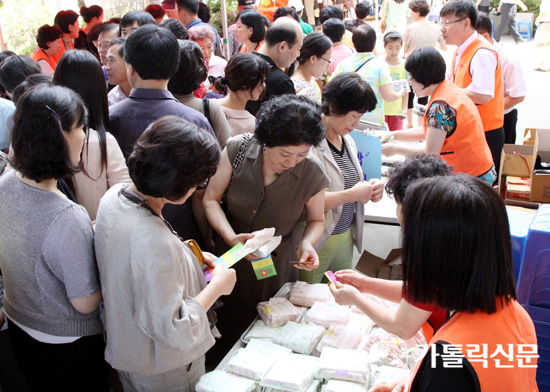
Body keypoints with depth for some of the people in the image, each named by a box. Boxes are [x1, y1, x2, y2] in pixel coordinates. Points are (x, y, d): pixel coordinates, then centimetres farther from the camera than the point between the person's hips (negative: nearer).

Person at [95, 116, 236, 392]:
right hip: (162, 370, -8)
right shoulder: (155, 243, -41)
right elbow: (172, 330, -34)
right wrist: (218, 284, -23)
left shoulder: (114, 196, -12)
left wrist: (189, 256, 1)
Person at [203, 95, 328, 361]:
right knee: (225, 332, 19)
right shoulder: (237, 150, -20)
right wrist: (231, 237, -26)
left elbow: (316, 220, -1)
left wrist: (307, 242, -23)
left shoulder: (312, 174, -19)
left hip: (275, 268, 0)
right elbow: (211, 199, -10)